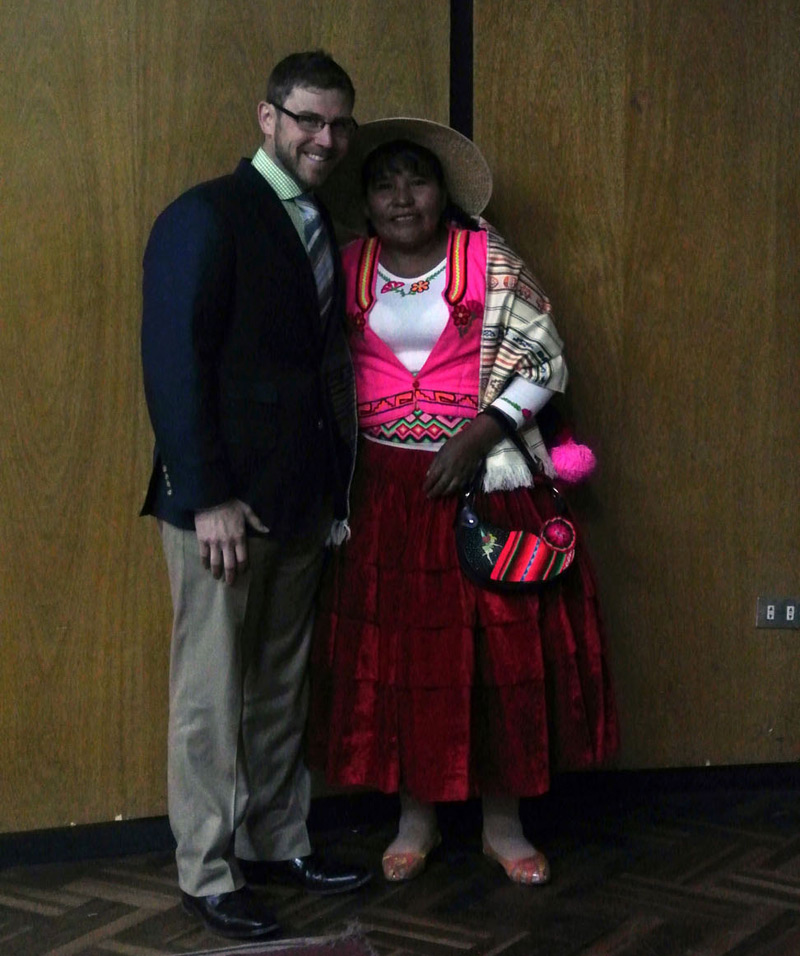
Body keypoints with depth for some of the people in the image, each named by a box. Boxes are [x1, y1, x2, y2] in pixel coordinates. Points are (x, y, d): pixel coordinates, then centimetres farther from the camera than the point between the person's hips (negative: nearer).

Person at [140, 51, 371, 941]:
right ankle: (208, 873, 14)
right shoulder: (205, 217, -11)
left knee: (282, 685, 15)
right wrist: (208, 497, -20)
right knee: (212, 692, 2)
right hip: (222, 499, -7)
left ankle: (277, 842, 28)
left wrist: (336, 488, 9)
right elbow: (172, 363, -16)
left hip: (299, 498, 8)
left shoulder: (318, 228, 13)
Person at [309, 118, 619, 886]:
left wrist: (477, 436, -14)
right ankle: (415, 816, 19)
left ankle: (502, 820, 15)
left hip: (482, 481, -2)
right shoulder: (348, 271, 6)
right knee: (393, 649, 4)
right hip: (384, 490, 2)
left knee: (499, 645, 1)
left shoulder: (489, 260, -2)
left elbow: (545, 361, -3)